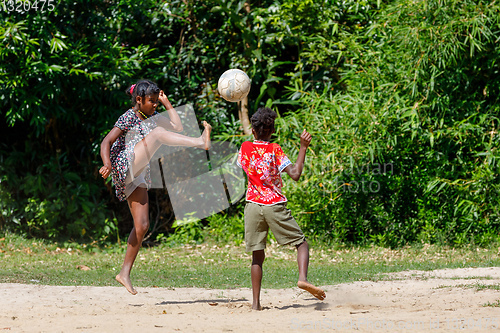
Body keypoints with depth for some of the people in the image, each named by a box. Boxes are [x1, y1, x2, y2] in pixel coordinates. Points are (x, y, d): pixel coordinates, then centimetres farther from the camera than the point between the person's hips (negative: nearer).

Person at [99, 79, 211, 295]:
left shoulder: (151, 117, 18)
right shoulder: (128, 118, -5)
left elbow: (177, 128, 12)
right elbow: (106, 142, -12)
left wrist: (166, 102, 12)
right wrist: (107, 164, -28)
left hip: (137, 175, 8)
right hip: (124, 166, -8)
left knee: (142, 225, 2)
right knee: (157, 132, -24)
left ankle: (125, 273, 7)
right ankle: (201, 142, -46)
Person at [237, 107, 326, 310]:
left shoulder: (245, 148, 4)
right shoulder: (274, 150, -6)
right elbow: (295, 174, -16)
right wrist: (303, 148, -11)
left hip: (253, 205, 3)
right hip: (275, 205, -3)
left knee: (257, 255, 8)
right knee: (301, 243, 7)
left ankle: (256, 303, 1)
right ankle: (303, 277, -20)